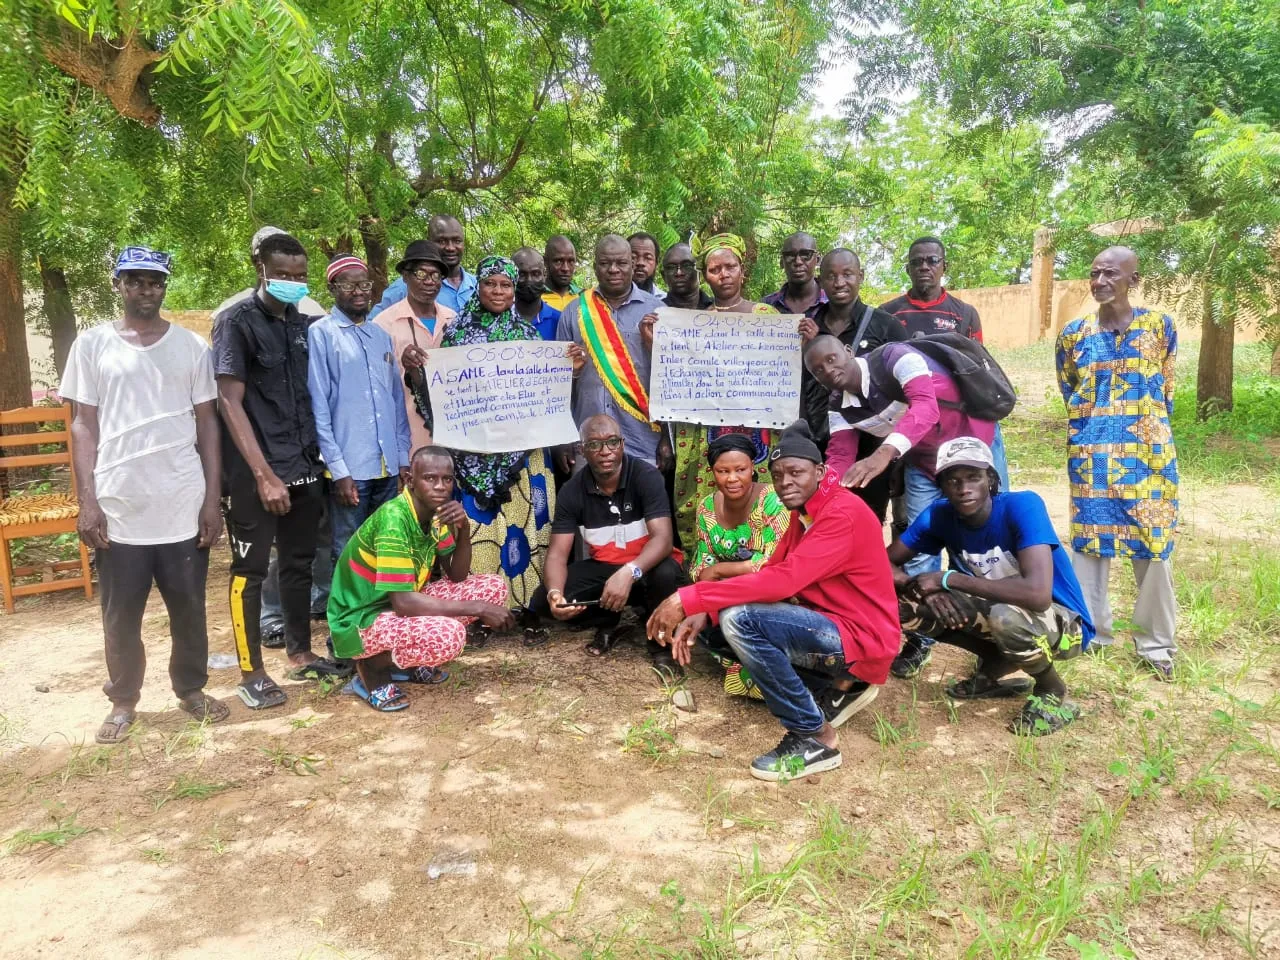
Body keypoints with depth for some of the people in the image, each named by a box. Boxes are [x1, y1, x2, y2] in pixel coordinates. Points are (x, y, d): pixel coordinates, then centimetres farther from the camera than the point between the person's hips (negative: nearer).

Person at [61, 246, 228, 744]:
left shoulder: (191, 346, 5)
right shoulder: (92, 344, 3)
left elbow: (206, 424, 6)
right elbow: (83, 426, 3)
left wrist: (212, 498, 0)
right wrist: (87, 501, -5)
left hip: (184, 506, 1)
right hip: (118, 508, 0)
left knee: (189, 608, 10)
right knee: (120, 615, 9)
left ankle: (191, 689, 28)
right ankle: (123, 701, 26)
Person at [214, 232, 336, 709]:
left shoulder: (304, 325, 11)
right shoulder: (237, 322, -7)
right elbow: (229, 403, -13)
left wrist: (319, 457, 7)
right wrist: (264, 474, -18)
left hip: (304, 467, 6)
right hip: (254, 473, -6)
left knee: (300, 563, 14)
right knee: (250, 570, 2)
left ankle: (300, 650, 28)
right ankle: (251, 672, 12)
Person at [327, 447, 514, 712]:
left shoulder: (435, 513, -2)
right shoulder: (393, 519, -26)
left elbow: (457, 577, 3)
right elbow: (403, 603, -31)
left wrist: (463, 530, -15)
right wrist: (477, 608, -26)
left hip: (402, 603, 9)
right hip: (361, 620, -9)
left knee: (493, 586, 0)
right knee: (448, 635, -35)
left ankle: (407, 660, 9)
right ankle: (372, 667, -5)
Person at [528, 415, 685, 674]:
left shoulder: (646, 476, -20)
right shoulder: (572, 491, -11)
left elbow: (662, 538, -30)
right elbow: (557, 554, -14)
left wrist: (629, 572, -49)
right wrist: (555, 592, -37)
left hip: (643, 568, -3)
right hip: (601, 568, 3)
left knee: (666, 573, -38)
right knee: (542, 602, -17)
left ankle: (660, 642, -8)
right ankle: (607, 624, 9)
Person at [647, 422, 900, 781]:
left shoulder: (845, 513, -21)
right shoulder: (805, 512, 10)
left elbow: (783, 580, -31)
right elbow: (771, 572, 5)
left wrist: (689, 599, -31)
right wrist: (703, 612, -11)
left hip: (861, 640, -10)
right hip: (832, 627, 10)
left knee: (739, 620, -24)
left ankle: (816, 737, -11)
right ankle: (842, 687, 12)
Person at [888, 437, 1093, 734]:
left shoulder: (1022, 505, -28)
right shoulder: (939, 515, -12)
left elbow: (1037, 593, -40)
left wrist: (948, 579, -32)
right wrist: (923, 588, -27)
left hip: (1064, 622, -5)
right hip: (998, 612, 5)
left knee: (1005, 616, -38)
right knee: (908, 604, -12)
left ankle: (1053, 693, -5)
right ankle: (994, 671, 9)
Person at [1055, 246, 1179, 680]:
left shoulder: (1160, 326, 0)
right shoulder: (1073, 333, 4)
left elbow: (1166, 389, 10)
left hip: (1148, 453, -1)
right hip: (1091, 456, 1)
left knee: (1154, 546, 2)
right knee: (1089, 543, 6)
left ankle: (1156, 643, 14)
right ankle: (1091, 632, 20)